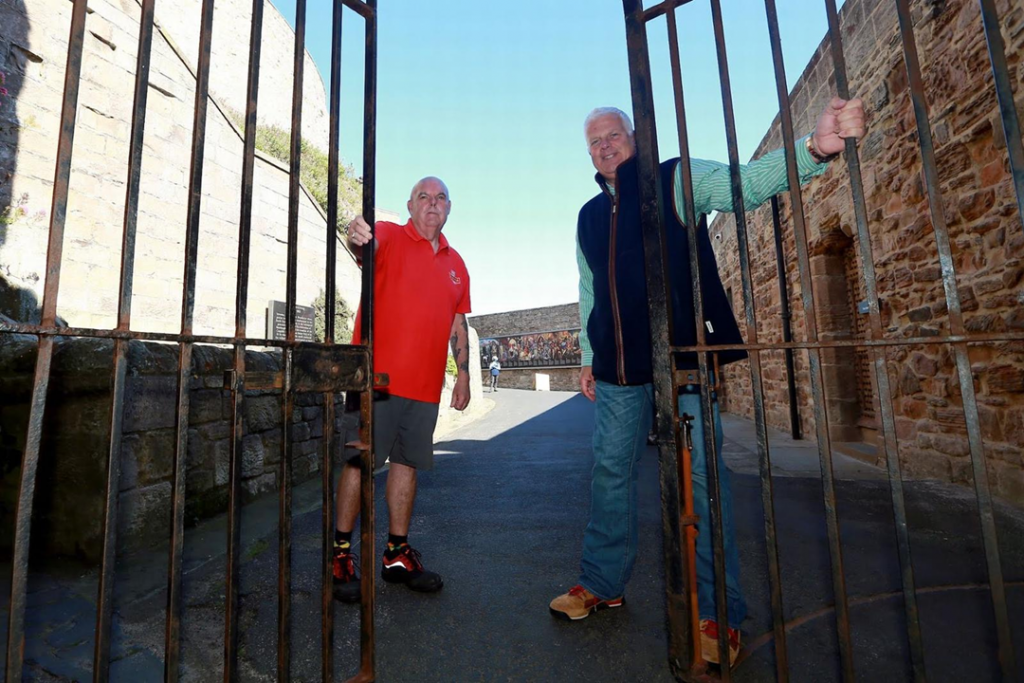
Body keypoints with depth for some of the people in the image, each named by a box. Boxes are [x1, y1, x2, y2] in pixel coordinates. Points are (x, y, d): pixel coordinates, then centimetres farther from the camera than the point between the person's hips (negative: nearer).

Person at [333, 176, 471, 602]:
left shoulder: (455, 263, 17)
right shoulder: (390, 236, 3)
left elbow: (458, 324, 18)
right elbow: (368, 246, -22)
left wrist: (463, 375, 12)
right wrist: (358, 241, -46)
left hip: (425, 383, 5)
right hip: (378, 373, -4)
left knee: (407, 462, 11)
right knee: (360, 462, 0)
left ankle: (397, 553, 23)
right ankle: (341, 552, 16)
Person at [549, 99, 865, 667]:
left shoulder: (677, 179, 6)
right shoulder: (589, 215, 19)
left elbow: (749, 182, -10)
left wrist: (815, 147, -28)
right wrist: (588, 356, 18)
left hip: (683, 357, -4)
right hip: (618, 368, 5)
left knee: (701, 475, -1)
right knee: (610, 471, 9)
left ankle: (719, 611, 16)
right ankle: (601, 583, 27)